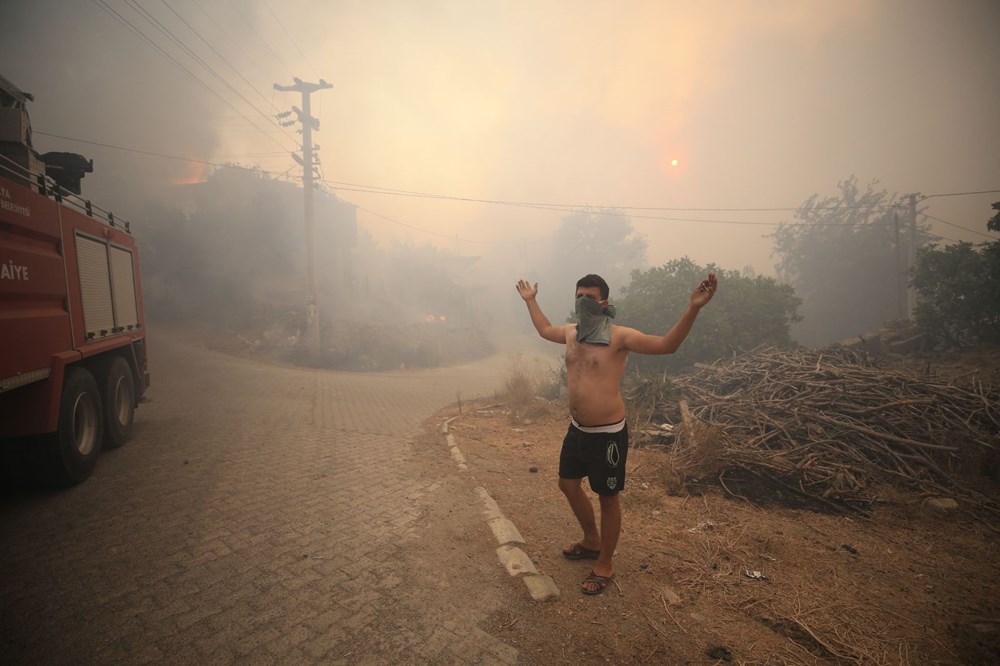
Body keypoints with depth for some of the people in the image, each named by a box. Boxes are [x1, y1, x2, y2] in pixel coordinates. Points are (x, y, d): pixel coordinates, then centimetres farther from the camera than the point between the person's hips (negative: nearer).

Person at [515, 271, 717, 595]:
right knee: (568, 484, 21)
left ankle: (605, 564, 32)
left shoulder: (618, 336, -16)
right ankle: (592, 541, 46)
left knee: (607, 498, 10)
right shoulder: (571, 332, 5)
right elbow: (545, 329, 26)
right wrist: (530, 300, 32)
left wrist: (693, 307, -36)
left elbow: (667, 345, -23)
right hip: (577, 429, 8)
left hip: (607, 433, -7)